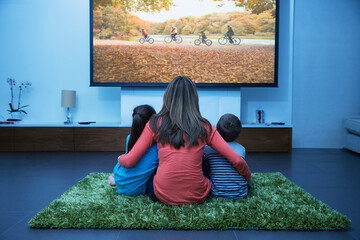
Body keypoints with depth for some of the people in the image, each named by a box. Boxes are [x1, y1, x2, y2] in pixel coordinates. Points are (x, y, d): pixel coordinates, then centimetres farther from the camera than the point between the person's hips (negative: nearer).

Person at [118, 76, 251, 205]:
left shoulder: (155, 124, -2)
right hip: (197, 197, -2)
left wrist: (120, 158, 23)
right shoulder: (204, 127, -1)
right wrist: (248, 178, 19)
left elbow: (129, 162, 0)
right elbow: (236, 160, -1)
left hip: (163, 195, 2)